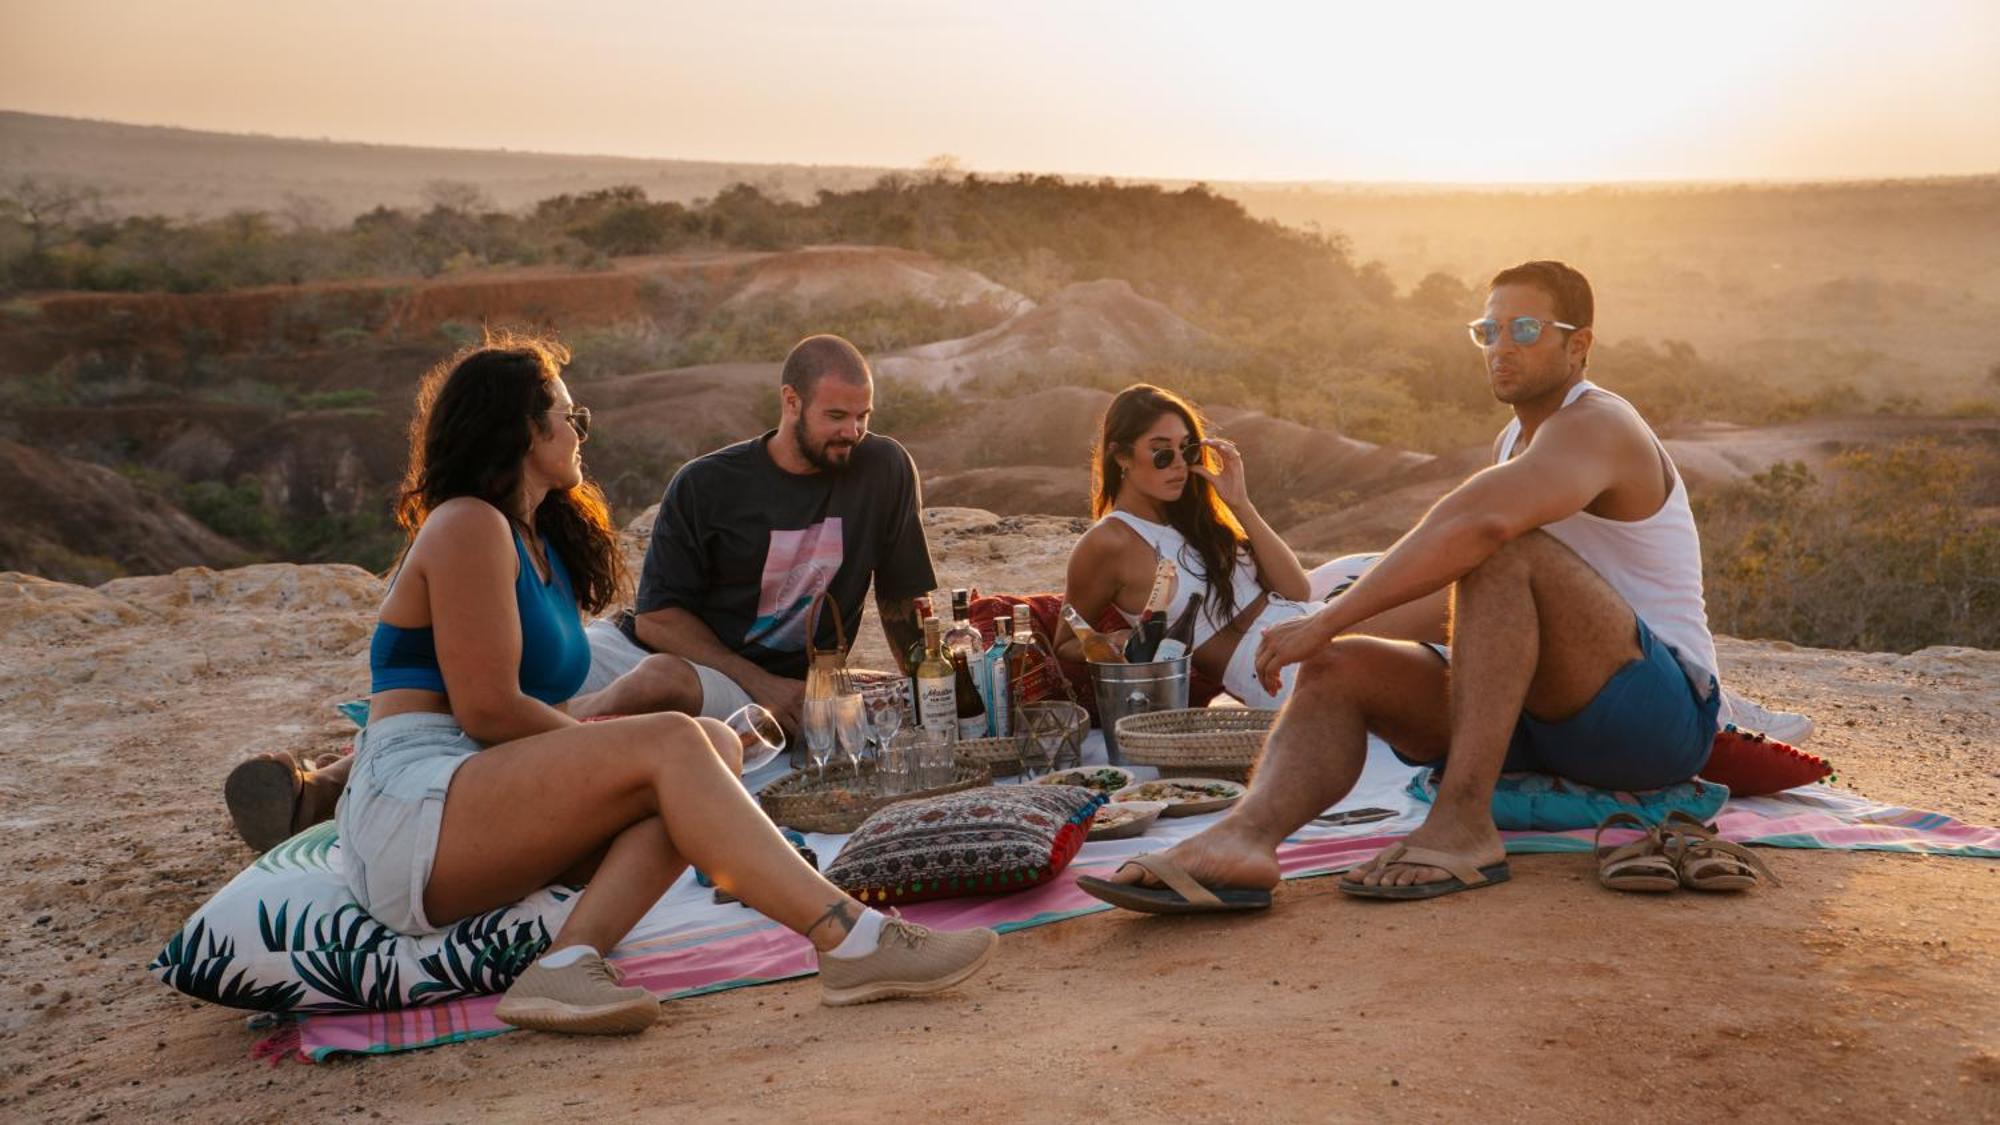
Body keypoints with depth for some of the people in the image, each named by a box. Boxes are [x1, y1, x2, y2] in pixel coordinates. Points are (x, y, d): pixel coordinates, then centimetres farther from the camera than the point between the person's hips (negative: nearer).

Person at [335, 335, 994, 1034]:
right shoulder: (467, 526, -7)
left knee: (715, 747, -12)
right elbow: (488, 710, -15)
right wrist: (616, 741, -3)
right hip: (412, 808, -9)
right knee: (668, 746, -25)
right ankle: (851, 941, -33)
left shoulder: (538, 540, 23)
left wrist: (607, 738, -3)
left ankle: (570, 958, -30)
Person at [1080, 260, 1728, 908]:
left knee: (1506, 551, -31)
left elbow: (1478, 523, -32)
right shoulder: (1515, 441, 18)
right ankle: (1243, 840, -40)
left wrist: (1326, 621, -31)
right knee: (1340, 667, -11)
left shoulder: (1596, 425, -12)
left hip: (1662, 713, -8)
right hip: (1543, 716, 8)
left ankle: (1463, 826, -33)